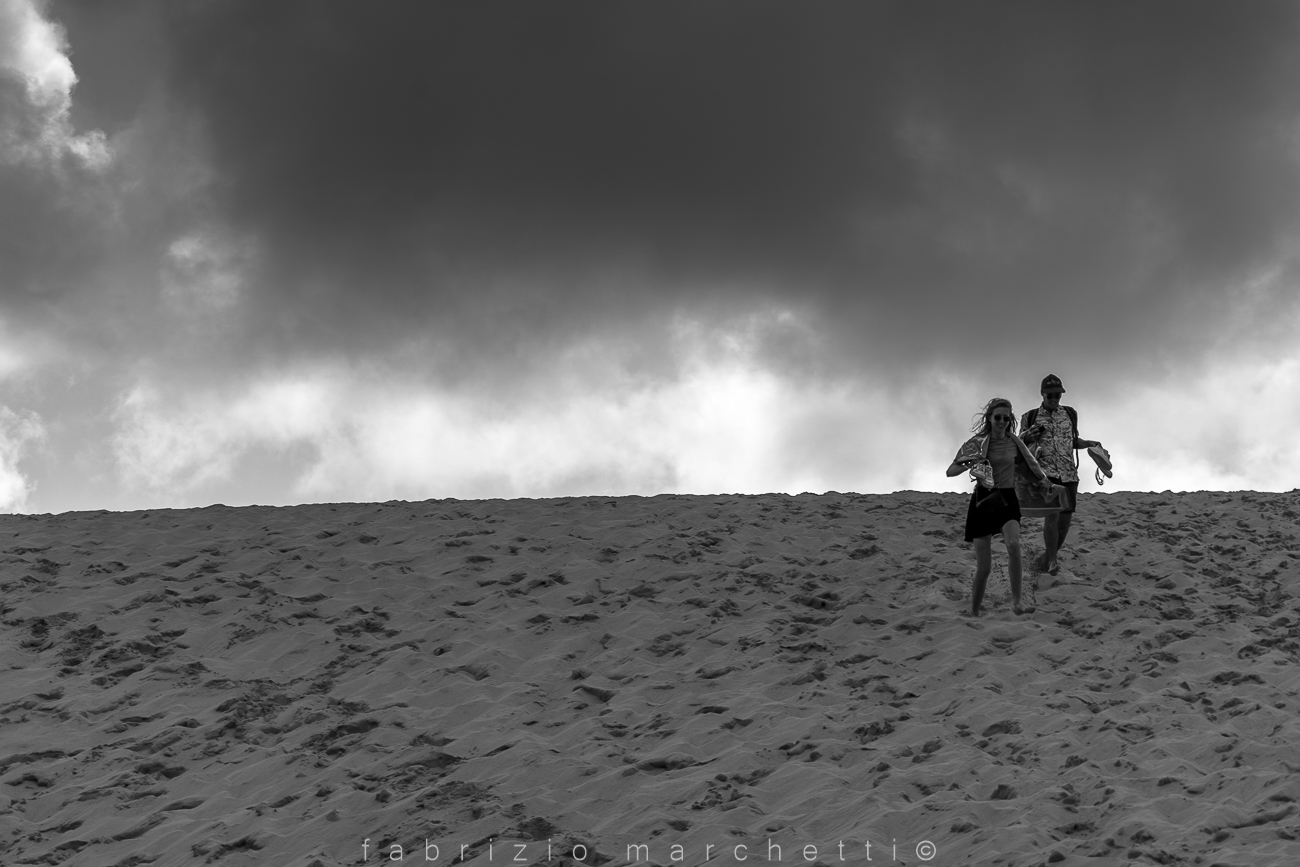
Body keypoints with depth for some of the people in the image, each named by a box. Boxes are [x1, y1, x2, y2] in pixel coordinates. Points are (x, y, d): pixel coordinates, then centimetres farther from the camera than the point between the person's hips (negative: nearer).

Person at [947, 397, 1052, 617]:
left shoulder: (1014, 443, 5)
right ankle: (974, 614, 14)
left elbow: (1031, 467, 20)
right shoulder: (977, 442, -3)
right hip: (983, 500, -1)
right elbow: (950, 471, -9)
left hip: (1007, 499, 2)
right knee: (984, 567, -3)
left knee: (1013, 544, -30)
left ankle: (1016, 601, -26)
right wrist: (970, 464, -27)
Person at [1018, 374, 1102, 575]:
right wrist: (1028, 438, -12)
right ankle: (1051, 560, -17)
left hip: (1069, 472, 4)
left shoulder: (1070, 414, 12)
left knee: (1066, 515, 3)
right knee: (1052, 511, -22)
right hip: (1045, 471, -4)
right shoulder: (1030, 417, 3)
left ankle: (1049, 556, 23)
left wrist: (1089, 443, 7)